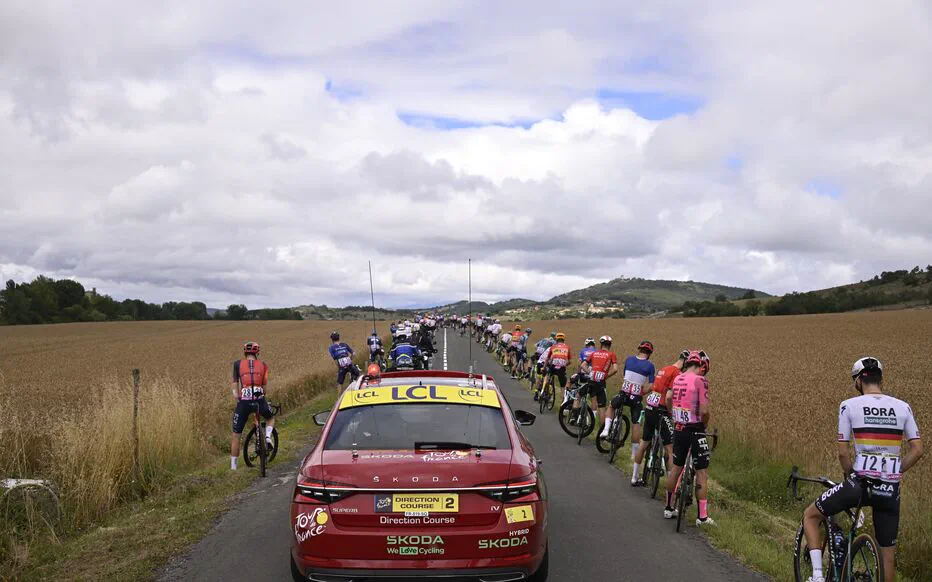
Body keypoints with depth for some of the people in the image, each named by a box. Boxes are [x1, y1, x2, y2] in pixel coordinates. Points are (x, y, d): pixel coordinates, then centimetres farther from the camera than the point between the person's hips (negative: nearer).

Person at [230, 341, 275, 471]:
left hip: (244, 402, -1)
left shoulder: (238, 364, 8)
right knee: (270, 418, 35)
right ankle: (268, 437, 8)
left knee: (236, 435, 12)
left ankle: (233, 466, 16)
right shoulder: (263, 365, 11)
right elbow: (265, 386, 8)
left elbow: (234, 385, 6)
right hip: (259, 400, 1)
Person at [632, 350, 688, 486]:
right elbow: (669, 397, -20)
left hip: (649, 409, 9)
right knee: (670, 448, -5)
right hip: (660, 412, -9)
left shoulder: (664, 369, 15)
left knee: (644, 444, 19)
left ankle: (634, 478, 30)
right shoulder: (677, 373, -13)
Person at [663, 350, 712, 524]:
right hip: (695, 431, -6)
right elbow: (704, 411, -20)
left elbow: (668, 399, 23)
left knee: (676, 468, 20)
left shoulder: (678, 379, 6)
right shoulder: (701, 380, -15)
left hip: (678, 430, 6)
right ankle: (702, 517, 6)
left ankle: (669, 508, 29)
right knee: (702, 473, 3)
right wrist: (704, 424, 0)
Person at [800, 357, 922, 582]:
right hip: (891, 489, 4)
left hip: (859, 483, -3)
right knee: (888, 552, 16)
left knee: (810, 516, 17)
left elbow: (843, 453, -4)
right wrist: (893, 472, 14)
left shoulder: (849, 406, -3)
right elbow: (917, 450, 4)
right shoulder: (902, 407, 6)